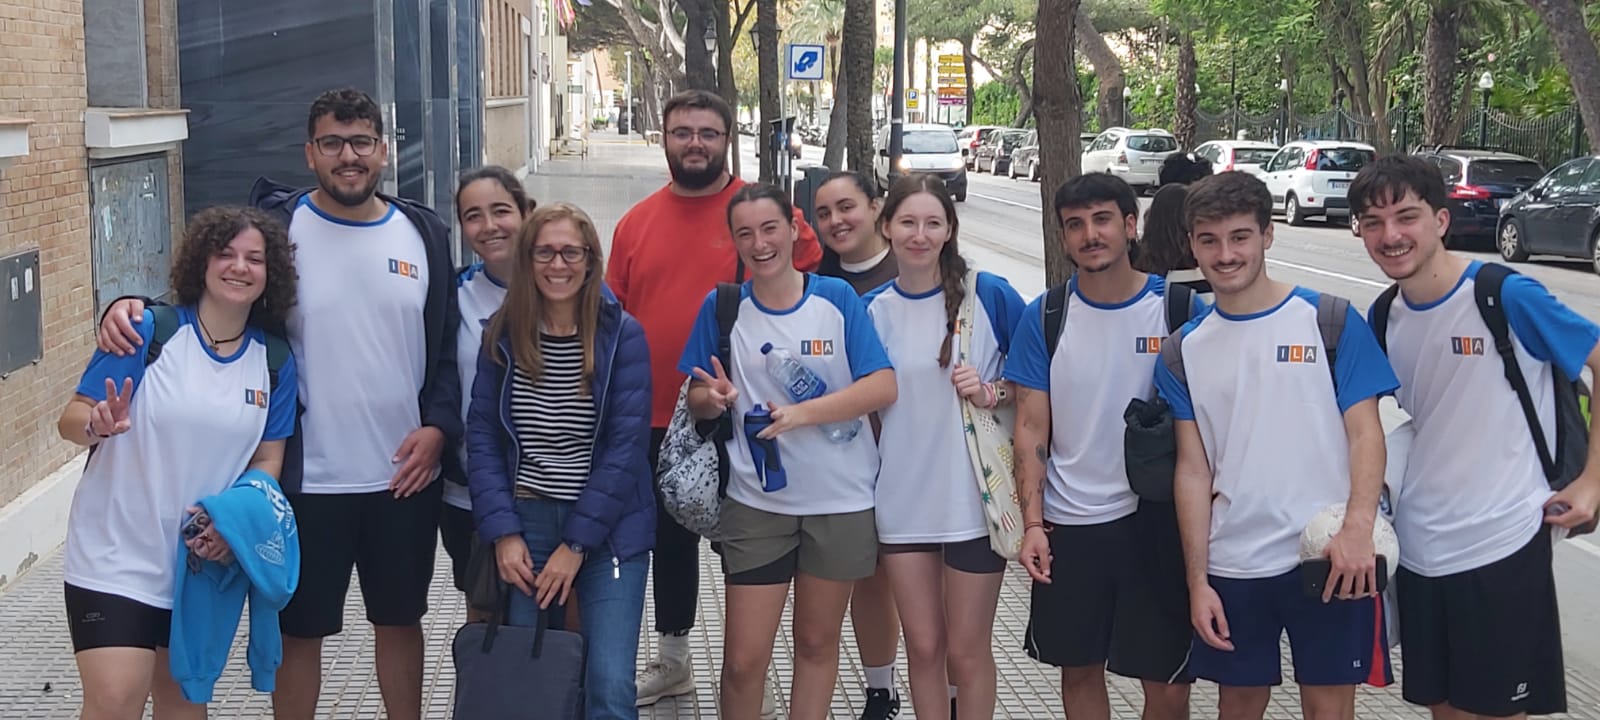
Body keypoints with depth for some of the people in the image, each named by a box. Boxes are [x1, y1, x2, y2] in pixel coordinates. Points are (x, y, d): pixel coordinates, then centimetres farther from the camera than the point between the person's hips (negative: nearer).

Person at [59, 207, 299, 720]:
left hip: (206, 558, 4)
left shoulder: (275, 363, 1)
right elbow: (70, 420, -8)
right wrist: (98, 424, -31)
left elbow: (267, 460, 4)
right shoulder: (147, 332, -10)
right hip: (117, 556, -4)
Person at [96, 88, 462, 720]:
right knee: (299, 630, 10)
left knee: (400, 618, 17)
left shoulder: (425, 234, 4)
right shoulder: (275, 224, -5)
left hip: (405, 475, 3)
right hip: (306, 479, -2)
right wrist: (134, 307, -22)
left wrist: (438, 425, -4)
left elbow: (449, 343, 9)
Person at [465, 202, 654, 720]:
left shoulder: (622, 334, -7)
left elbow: (626, 444, -10)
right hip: (525, 521, 3)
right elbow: (482, 435, 2)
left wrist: (576, 543, -13)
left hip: (609, 528, -3)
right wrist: (503, 532, -8)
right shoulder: (502, 334, 2)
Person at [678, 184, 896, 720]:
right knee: (743, 659, -1)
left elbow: (883, 387, -11)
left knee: (817, 641, 15)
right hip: (757, 502, 0)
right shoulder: (722, 306, -2)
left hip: (841, 499, 0)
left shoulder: (836, 297, -5)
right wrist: (714, 398, -20)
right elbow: (698, 399, 4)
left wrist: (803, 413, -22)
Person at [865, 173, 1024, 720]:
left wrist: (993, 392, -18)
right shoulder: (871, 309, 2)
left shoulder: (989, 295, -8)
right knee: (923, 645, 12)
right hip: (903, 499, 3)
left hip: (975, 497, -3)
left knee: (967, 651, 6)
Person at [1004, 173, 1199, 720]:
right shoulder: (1044, 317, -1)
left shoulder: (1180, 309, -4)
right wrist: (1032, 523, -8)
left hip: (1156, 521, -1)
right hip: (1068, 526, 1)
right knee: (1079, 670, 14)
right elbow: (1031, 429, 0)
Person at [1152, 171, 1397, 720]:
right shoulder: (1184, 351, 6)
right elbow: (1193, 470, 5)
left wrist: (1357, 528, -22)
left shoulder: (1330, 321, -2)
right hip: (1233, 567, 3)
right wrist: (1197, 580, 0)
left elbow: (1365, 433, -6)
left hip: (1330, 558, -2)